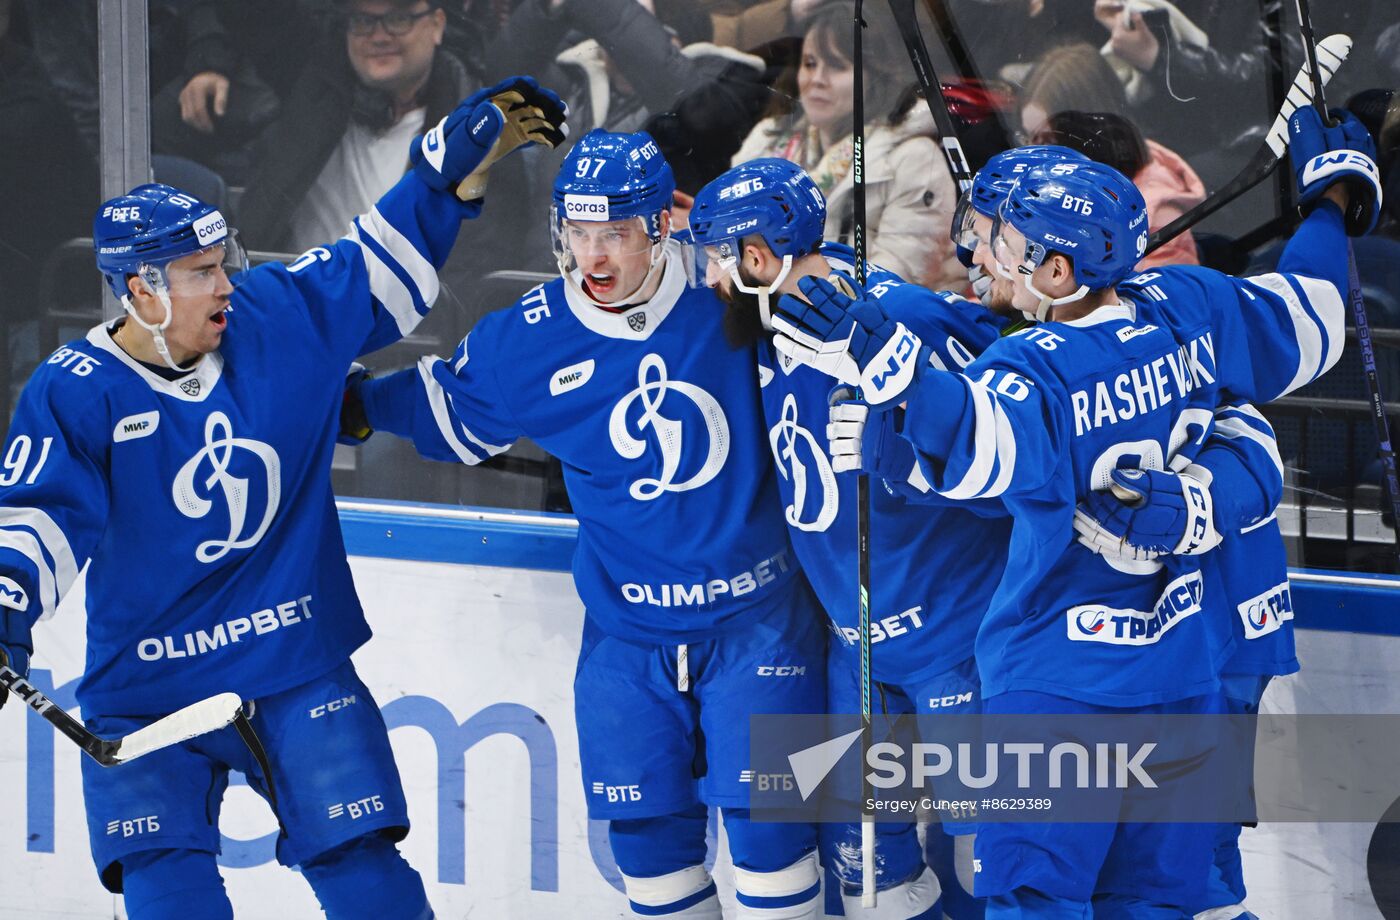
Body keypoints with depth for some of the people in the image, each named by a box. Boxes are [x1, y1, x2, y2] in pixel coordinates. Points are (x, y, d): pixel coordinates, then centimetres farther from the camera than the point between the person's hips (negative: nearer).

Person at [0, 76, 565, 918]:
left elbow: (380, 278, 11)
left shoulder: (280, 320, 0)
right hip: (146, 688, -2)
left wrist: (458, 159, 6)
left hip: (298, 667, 2)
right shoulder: (74, 394, -9)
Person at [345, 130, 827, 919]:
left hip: (755, 615, -2)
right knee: (647, 825, 8)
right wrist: (355, 403, -2)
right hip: (626, 631, 3)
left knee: (764, 813, -5)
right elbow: (448, 413, 11)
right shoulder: (531, 341, -7)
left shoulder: (731, 298, -14)